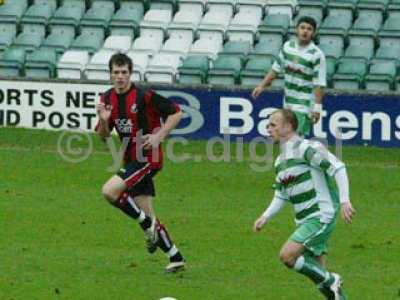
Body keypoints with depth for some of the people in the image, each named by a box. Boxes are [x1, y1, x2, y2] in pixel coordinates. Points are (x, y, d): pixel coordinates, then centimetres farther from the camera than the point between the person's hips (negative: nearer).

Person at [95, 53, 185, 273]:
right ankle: (175, 258, 17)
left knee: (109, 191, -22)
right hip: (131, 160, 7)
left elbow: (176, 113, -9)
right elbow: (103, 136, 10)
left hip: (148, 158, -7)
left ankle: (147, 224, -4)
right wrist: (103, 121, -11)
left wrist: (159, 136, -17)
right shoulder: (107, 99, 5)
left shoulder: (144, 96, -15)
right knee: (146, 212, 7)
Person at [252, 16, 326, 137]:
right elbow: (276, 68, 17)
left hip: (305, 105, -6)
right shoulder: (288, 47, 5)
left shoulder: (317, 55, -13)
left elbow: (319, 84, -15)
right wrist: (261, 86, 15)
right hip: (288, 104, 6)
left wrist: (317, 107, -20)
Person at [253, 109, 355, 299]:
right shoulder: (280, 161, 16)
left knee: (287, 255, -19)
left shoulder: (305, 148, -12)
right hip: (305, 220, 9)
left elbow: (337, 167, -18)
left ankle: (329, 282, -6)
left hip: (321, 217, -9)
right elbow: (281, 196, 22)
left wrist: (344, 200, -26)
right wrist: (265, 217, 6)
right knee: (316, 273, 5)